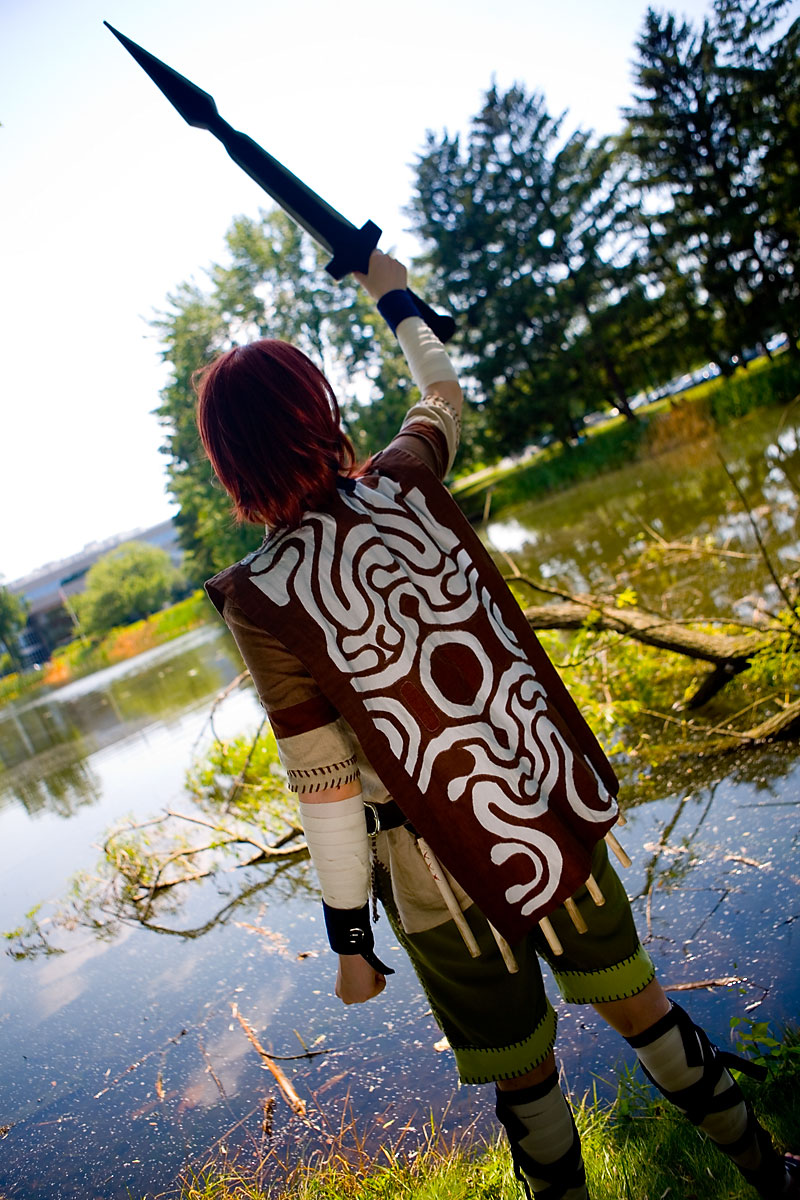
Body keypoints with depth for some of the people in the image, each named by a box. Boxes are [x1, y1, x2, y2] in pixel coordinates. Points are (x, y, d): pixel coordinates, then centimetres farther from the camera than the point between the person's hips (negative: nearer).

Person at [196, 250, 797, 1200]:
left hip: (445, 860, -4)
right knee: (637, 1003, 25)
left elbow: (325, 785, -15)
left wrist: (348, 934, -2)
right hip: (554, 801, 4)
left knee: (522, 1069, 20)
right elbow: (444, 394, 15)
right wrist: (394, 296, 31)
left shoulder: (262, 599, -18)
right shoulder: (403, 481, -9)